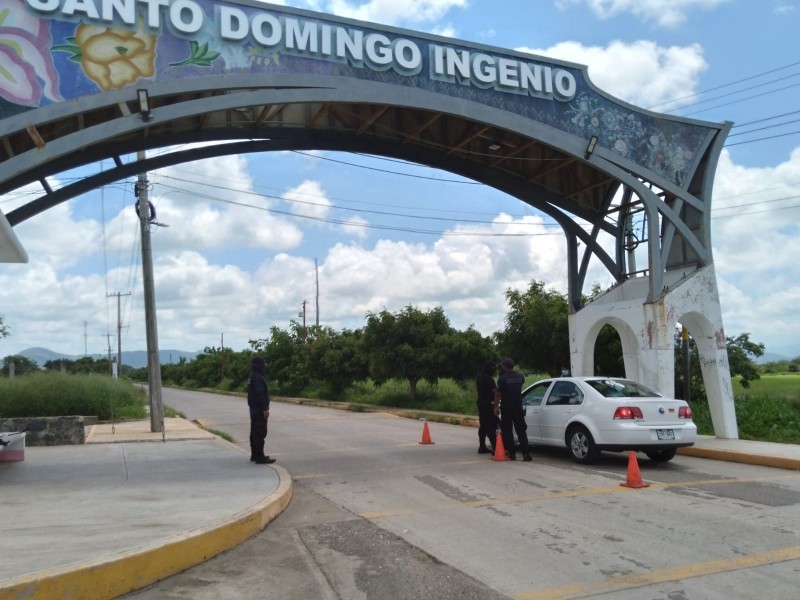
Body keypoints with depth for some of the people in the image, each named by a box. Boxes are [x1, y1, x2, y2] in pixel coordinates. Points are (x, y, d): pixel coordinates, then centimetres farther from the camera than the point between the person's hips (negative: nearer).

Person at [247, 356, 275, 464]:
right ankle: (260, 457, -10)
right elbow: (259, 394, -25)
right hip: (259, 410, -11)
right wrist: (265, 409, -24)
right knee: (260, 433, -10)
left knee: (255, 432, 16)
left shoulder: (252, 377, 16)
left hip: (254, 410, 11)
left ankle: (254, 454, 24)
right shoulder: (258, 378, -18)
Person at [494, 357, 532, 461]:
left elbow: (498, 394, -12)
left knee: (507, 431, 5)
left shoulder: (502, 378, -11)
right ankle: (526, 454, -1)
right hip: (518, 408, 4)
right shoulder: (520, 376, 6)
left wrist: (496, 407, -5)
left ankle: (512, 453, 4)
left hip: (507, 409, -4)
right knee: (521, 431, 7)